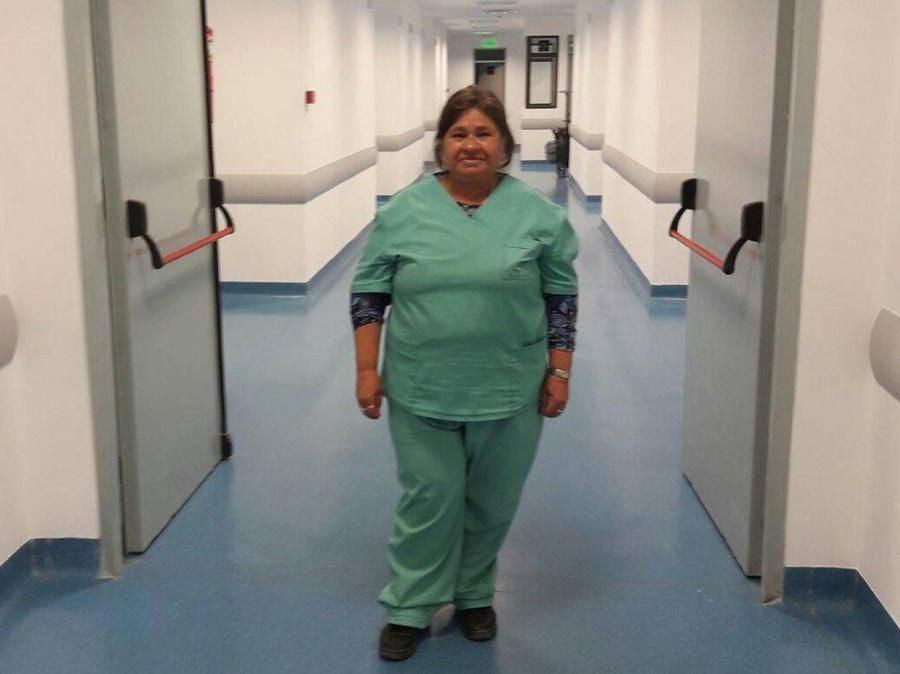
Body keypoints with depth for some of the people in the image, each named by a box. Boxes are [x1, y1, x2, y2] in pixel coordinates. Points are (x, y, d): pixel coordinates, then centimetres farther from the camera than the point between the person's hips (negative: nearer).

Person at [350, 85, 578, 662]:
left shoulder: (539, 213, -2)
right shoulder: (402, 211, -2)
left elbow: (561, 296, 2)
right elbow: (369, 294, 2)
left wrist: (559, 371, -1)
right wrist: (367, 369, -2)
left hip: (509, 393, 1)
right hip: (421, 391, 0)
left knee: (492, 504, 12)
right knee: (428, 501, 5)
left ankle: (475, 596, 31)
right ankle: (409, 609, 19)